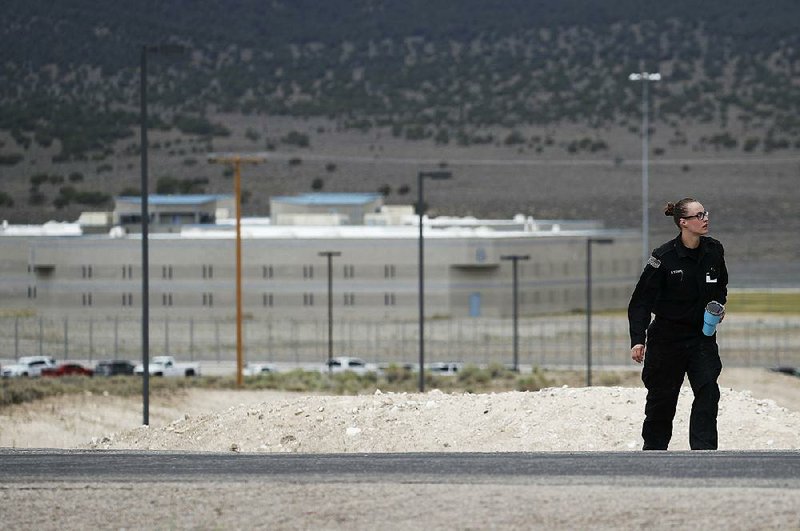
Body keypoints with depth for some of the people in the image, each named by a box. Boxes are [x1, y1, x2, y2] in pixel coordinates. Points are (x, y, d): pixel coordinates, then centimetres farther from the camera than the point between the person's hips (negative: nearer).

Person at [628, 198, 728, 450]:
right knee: (662, 398, 7)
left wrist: (718, 305, 0)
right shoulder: (664, 257, -15)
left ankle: (704, 450, -14)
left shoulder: (714, 250, 0)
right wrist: (638, 339, -20)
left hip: (702, 334, 3)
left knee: (708, 392, -13)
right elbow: (642, 300, -13)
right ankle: (653, 448, 26)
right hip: (668, 338, -3)